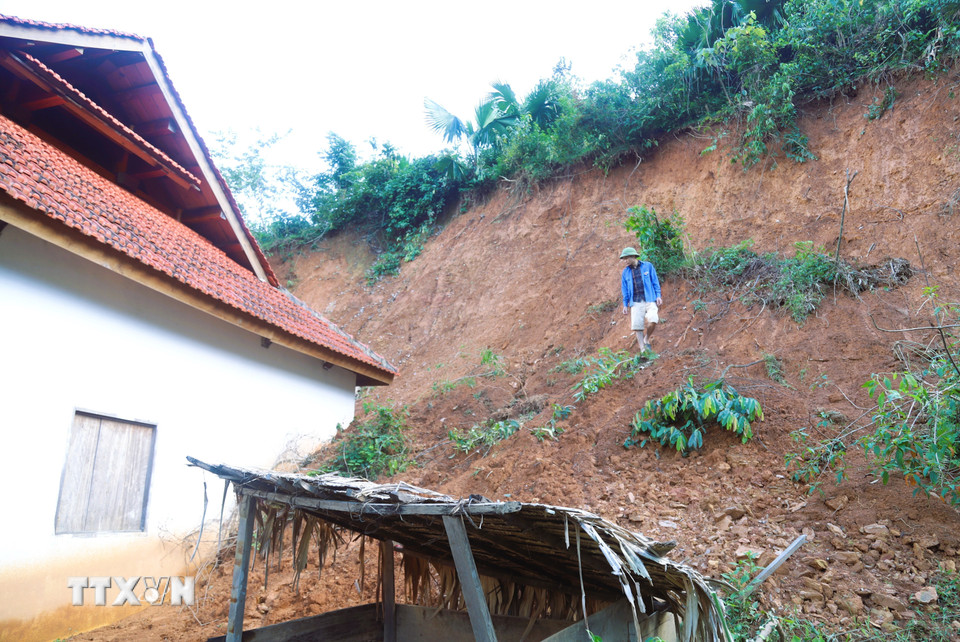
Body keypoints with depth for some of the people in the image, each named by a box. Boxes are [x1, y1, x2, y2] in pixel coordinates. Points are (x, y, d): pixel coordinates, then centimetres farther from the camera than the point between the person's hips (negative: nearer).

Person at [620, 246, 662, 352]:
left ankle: (647, 339, 6)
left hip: (650, 300, -2)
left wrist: (658, 296, -1)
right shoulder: (625, 272, 10)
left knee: (652, 321, -21)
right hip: (636, 302, 2)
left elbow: (655, 282, 7)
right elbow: (625, 289, 14)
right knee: (637, 326, -6)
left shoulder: (648, 266, 4)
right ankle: (643, 350, 3)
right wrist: (625, 304, 10)